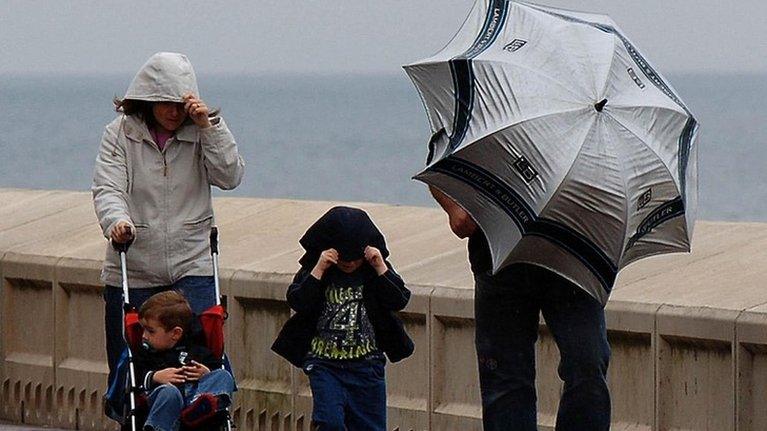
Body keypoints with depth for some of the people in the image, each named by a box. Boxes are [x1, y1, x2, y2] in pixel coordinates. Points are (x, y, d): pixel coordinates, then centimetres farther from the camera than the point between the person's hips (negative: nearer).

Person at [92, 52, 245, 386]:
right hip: (131, 273, 0)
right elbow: (107, 188, -10)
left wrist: (208, 126, -14)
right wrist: (116, 221, -31)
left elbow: (230, 176, -7)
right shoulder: (120, 134, 2)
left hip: (191, 269, 0)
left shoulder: (201, 135, 6)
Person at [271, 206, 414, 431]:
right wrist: (318, 270, -21)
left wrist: (381, 268, -16)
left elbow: (400, 300, -7)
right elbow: (297, 301, -13)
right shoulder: (313, 270, -1)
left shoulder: (376, 270, 3)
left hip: (367, 363, 2)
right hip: (325, 363, -2)